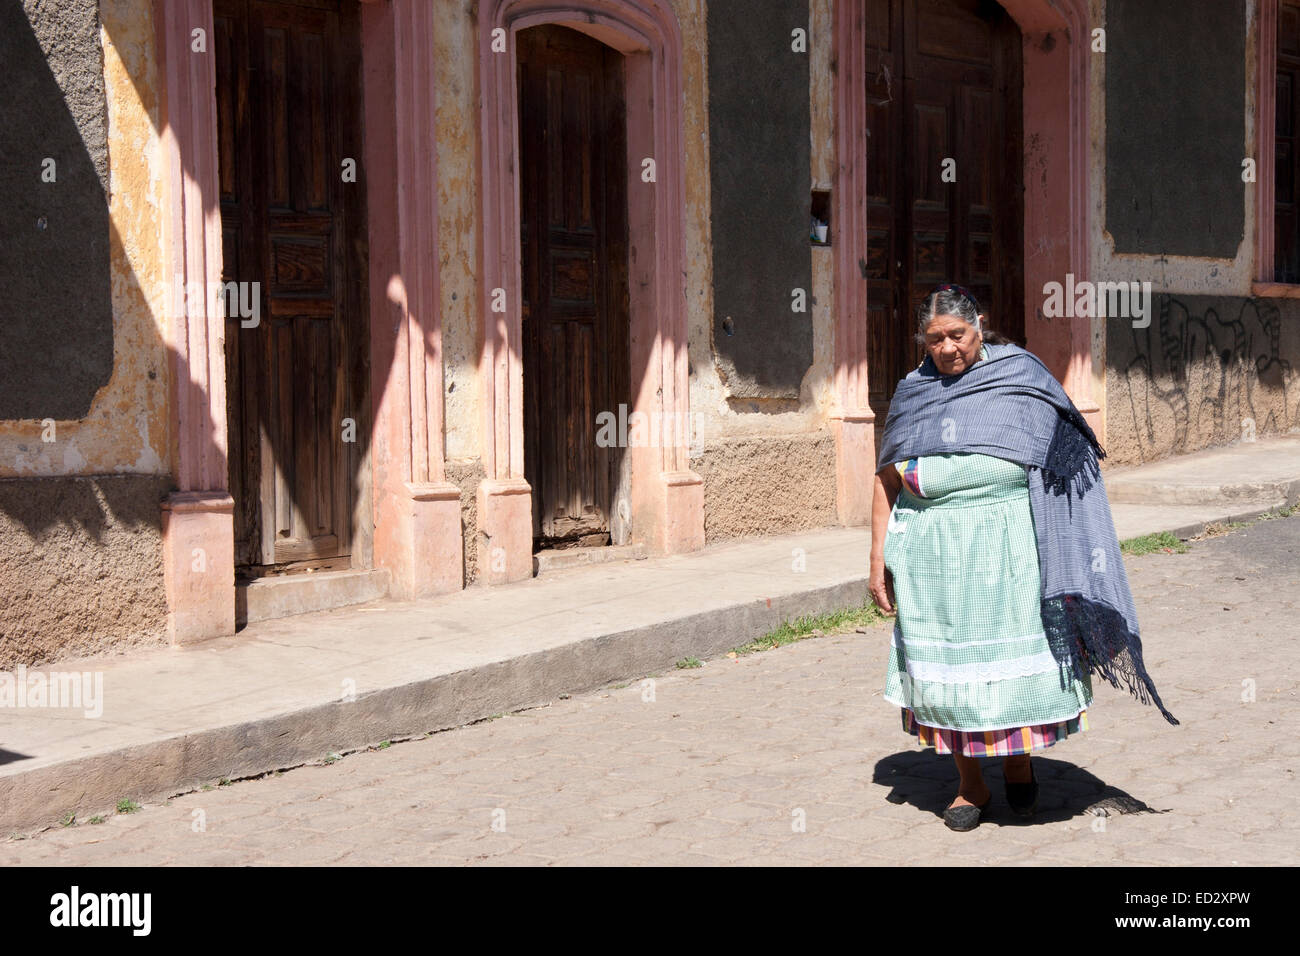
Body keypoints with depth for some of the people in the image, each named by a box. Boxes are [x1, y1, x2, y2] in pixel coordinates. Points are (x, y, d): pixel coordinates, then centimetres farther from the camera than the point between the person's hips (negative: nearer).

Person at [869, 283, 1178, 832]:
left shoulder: (1020, 376, 1)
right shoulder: (913, 393, 8)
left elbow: (1063, 458, 4)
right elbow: (886, 480, 11)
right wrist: (878, 559, 7)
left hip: (1010, 554, -2)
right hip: (935, 556, 2)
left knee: (1018, 656, 1)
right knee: (948, 664, 5)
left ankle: (1018, 757, 27)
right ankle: (969, 785, 20)